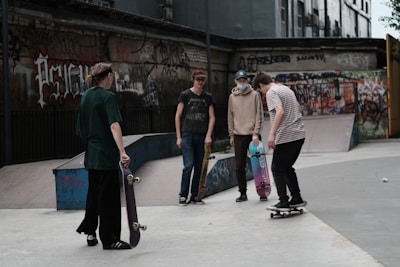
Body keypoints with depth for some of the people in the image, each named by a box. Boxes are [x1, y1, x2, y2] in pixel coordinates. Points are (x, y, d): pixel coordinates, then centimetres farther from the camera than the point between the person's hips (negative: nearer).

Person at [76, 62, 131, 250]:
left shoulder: (85, 96, 10)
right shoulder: (107, 96, -13)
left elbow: (80, 129, 15)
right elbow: (114, 125, -26)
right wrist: (122, 152, -33)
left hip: (91, 155, 8)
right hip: (106, 156, -8)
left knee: (94, 192, 19)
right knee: (108, 195, 0)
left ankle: (89, 231, 26)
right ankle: (109, 239, 6)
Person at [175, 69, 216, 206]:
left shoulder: (208, 97, 11)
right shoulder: (185, 95, 2)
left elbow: (212, 117, 10)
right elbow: (178, 116, 2)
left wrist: (208, 136, -2)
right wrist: (178, 137, -3)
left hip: (202, 136, 3)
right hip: (187, 134, -3)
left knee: (198, 167, 5)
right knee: (188, 165, -10)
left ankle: (194, 196, 13)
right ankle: (183, 196, -1)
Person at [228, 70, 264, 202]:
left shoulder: (255, 95, 0)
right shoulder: (232, 97, 9)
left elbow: (259, 115, -3)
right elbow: (230, 117, 13)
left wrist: (256, 133, -11)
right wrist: (231, 135, 9)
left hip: (253, 135, -3)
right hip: (239, 135, 3)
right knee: (239, 166, 3)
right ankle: (243, 193, 11)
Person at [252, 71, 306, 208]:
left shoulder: (271, 93, -9)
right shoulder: (286, 89, 19)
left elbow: (280, 112, -23)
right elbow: (298, 108, 29)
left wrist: (271, 134, -25)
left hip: (285, 136, -9)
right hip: (299, 135, 9)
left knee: (277, 169, 1)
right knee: (287, 167, 18)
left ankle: (284, 201, -2)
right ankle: (296, 198, 17)